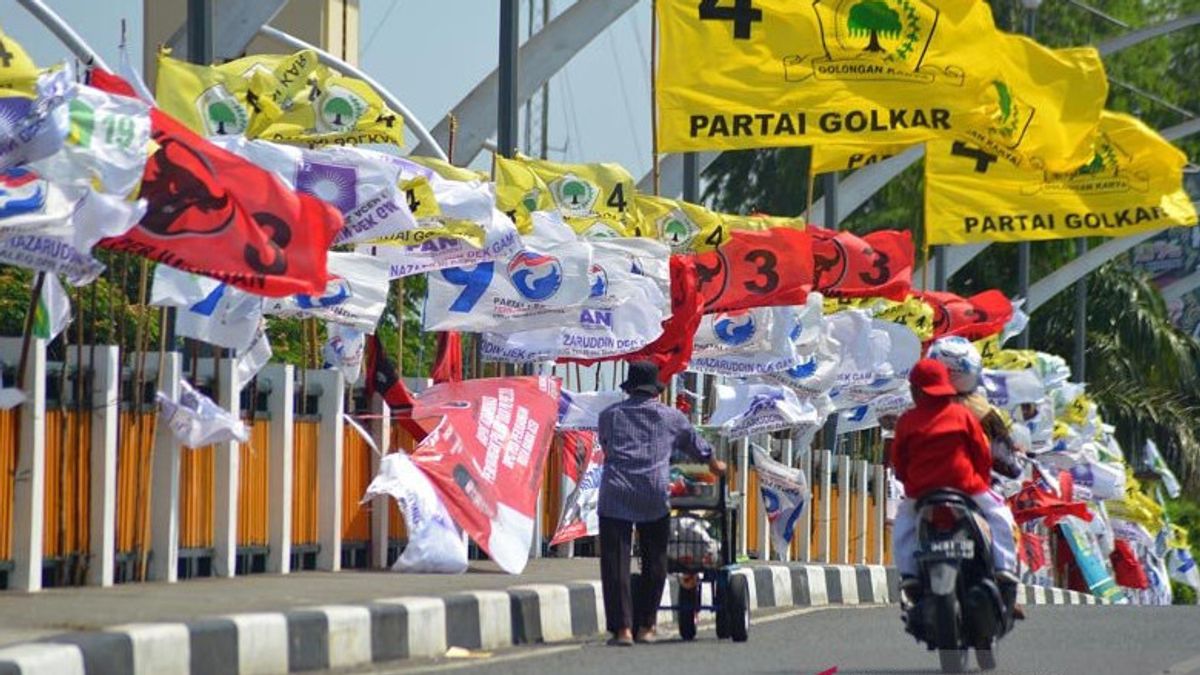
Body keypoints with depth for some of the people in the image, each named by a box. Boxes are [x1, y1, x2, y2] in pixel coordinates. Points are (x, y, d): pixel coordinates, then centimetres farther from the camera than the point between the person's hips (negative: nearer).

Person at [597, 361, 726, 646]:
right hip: (654, 495, 1)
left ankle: (622, 627, -9)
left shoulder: (609, 415, 13)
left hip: (615, 495, 0)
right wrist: (714, 464, 50)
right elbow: (697, 445, 29)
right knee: (654, 563, 14)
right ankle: (645, 625, 15)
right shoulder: (670, 417, 14)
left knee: (615, 562, -2)